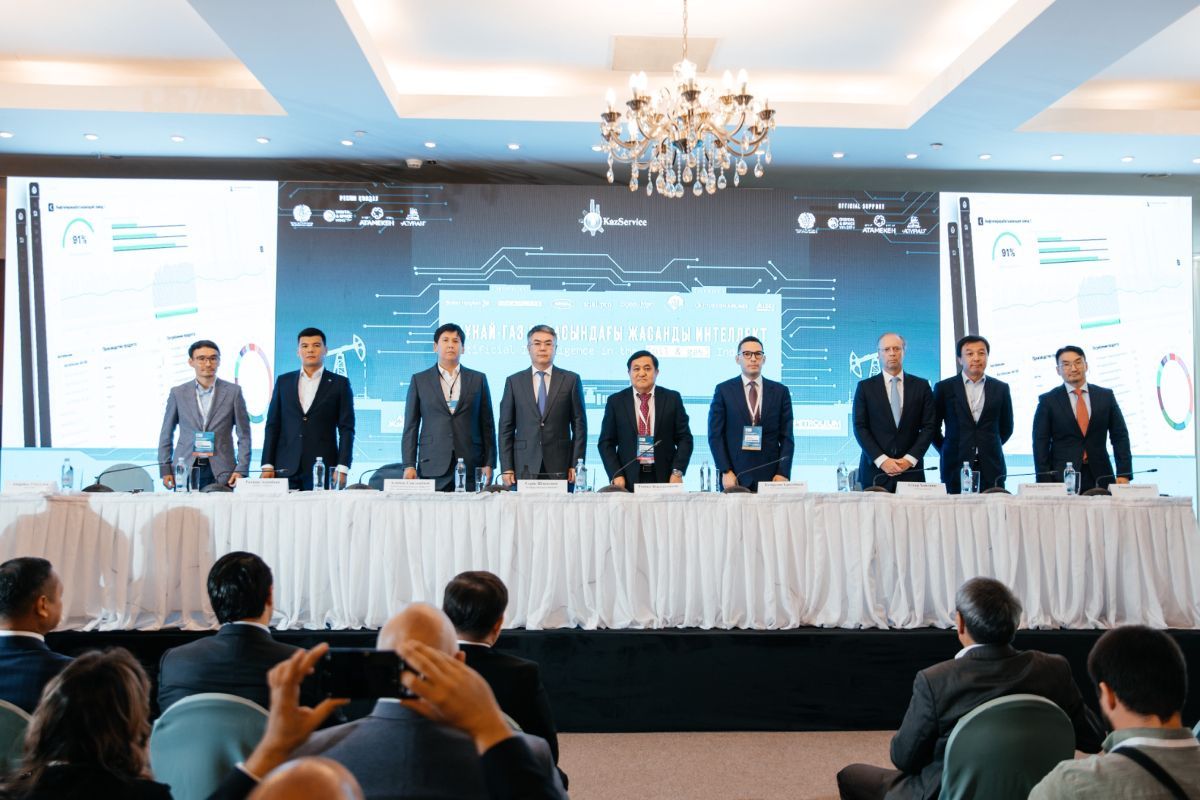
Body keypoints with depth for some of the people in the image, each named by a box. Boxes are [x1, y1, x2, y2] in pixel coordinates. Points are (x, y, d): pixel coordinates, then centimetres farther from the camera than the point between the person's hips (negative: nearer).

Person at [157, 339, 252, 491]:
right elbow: (166, 434, 12)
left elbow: (244, 435, 4)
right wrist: (165, 469, 5)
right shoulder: (178, 393, 8)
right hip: (185, 471, 1)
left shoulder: (233, 392, 4)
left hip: (221, 473, -1)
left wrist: (241, 470, -5)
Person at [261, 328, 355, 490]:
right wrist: (267, 465, 3)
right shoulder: (283, 381, 12)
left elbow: (346, 429, 1)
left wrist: (342, 468, -9)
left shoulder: (339, 384, 5)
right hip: (286, 470, 2)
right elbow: (273, 425, 11)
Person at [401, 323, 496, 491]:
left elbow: (487, 425, 9)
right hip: (433, 468, 0)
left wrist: (489, 464, 2)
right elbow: (411, 426, 7)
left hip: (471, 467, 1)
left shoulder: (478, 379, 11)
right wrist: (409, 465, -1)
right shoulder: (419, 380, 9)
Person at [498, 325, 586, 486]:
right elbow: (506, 428, 7)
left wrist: (576, 465, -2)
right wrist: (507, 468, 0)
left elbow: (579, 425, 5)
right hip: (525, 467, 1)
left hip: (560, 468, 0)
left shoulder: (571, 380, 6)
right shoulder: (514, 381, 8)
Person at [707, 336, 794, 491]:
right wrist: (725, 471, -8)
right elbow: (715, 435, 1)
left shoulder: (780, 391, 8)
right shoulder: (724, 390, 4)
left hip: (771, 476, 1)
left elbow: (786, 437, 6)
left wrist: (783, 473, -4)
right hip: (734, 476, -1)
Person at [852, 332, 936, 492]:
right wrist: (882, 460, -11)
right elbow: (860, 427, -1)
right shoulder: (865, 387, 5)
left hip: (911, 470, 1)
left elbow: (929, 426, 4)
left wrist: (910, 459, -7)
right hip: (875, 470, -1)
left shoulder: (921, 386, 8)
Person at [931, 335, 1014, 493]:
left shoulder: (1001, 388, 9)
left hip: (991, 469, 2)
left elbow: (1006, 428, 18)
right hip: (955, 468, -1)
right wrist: (948, 450, 8)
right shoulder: (944, 388, 3)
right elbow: (933, 427, 9)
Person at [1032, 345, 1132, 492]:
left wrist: (1124, 474, -2)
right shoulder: (1048, 401, 2)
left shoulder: (1106, 396, 9)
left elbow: (1120, 436, 8)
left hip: (1100, 478, 2)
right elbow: (1040, 443, -1)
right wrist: (1045, 482, -9)